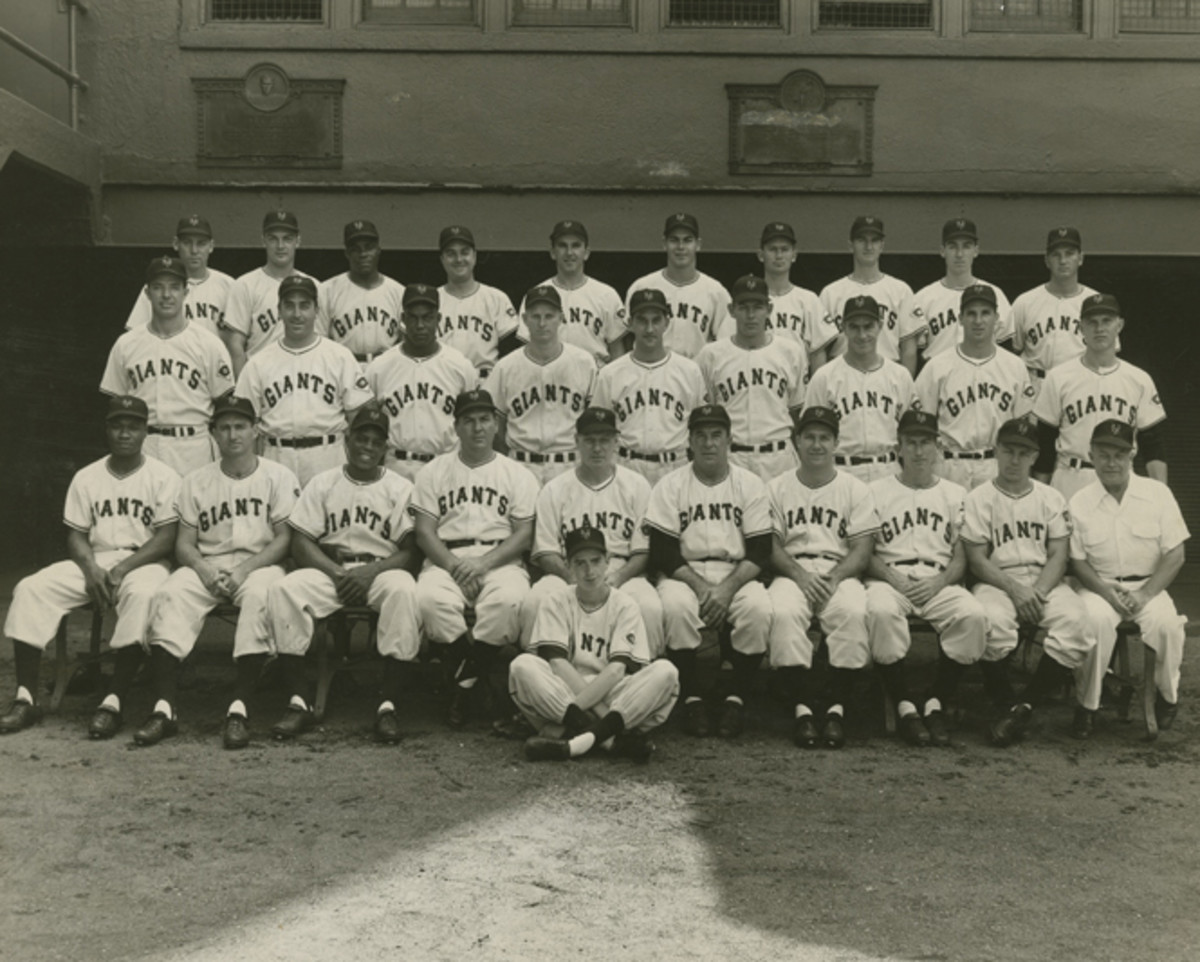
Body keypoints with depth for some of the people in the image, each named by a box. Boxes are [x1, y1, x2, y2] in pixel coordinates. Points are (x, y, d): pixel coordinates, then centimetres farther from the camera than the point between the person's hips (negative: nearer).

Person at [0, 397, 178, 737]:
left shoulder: (163, 477, -1)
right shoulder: (86, 478, 11)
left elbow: (166, 539, -8)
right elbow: (75, 535, 9)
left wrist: (122, 570, -19)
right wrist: (91, 569, -12)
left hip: (144, 562, -4)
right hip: (93, 562, 4)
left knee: (142, 595, -39)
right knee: (30, 589, -19)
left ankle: (114, 702, -37)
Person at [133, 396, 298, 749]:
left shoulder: (278, 477, 5)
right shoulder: (196, 481, 14)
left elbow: (284, 538, -2)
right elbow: (184, 543, 9)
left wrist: (244, 570, -15)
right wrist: (203, 570, -12)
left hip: (260, 564, -3)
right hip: (207, 565, 3)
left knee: (260, 596, -37)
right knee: (169, 594, -28)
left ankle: (238, 708, -39)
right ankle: (164, 707, -33)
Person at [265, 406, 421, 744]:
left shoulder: (401, 488, 8)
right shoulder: (322, 484, 12)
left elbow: (411, 550, -1)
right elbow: (300, 541, 4)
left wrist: (371, 571, -17)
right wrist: (337, 572, -11)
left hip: (381, 569, -2)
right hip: (328, 568, 2)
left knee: (403, 590, -36)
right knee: (282, 590, -28)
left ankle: (388, 706, -32)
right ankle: (298, 703, -25)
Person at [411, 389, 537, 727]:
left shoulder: (518, 475, 13)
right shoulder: (433, 471, 15)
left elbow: (524, 535, 4)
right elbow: (424, 532, 6)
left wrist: (484, 562, -13)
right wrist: (455, 566, -12)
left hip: (500, 560, 0)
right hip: (446, 560, 1)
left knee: (507, 600, -36)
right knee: (431, 599, -34)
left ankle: (465, 682, -18)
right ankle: (476, 678, -17)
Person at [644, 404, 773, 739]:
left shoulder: (750, 484, 5)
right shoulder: (670, 485, 3)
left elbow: (760, 551, 0)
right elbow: (661, 552, -3)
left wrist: (727, 588, -17)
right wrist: (700, 586, -16)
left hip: (737, 574, 1)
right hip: (684, 573, -1)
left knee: (758, 608, -31)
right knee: (676, 607, -34)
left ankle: (737, 698, -14)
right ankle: (691, 699, -18)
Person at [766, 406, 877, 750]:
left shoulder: (855, 489, 13)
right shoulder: (777, 489, 14)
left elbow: (862, 550, 4)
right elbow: (772, 547, 5)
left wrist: (834, 578, -15)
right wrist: (800, 576, -14)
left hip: (841, 573, 0)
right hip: (792, 572, 0)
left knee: (853, 612, -34)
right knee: (783, 613, -34)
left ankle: (836, 706, -29)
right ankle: (802, 707, -30)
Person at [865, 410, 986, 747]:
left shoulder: (954, 494, 19)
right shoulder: (877, 491, 15)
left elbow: (961, 556, 11)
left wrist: (940, 581, -9)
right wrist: (893, 578, -12)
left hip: (940, 583, 1)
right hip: (889, 578, -1)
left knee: (973, 615, -31)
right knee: (880, 612, -37)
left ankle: (936, 704, -17)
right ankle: (904, 707, -24)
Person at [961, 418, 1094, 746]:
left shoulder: (1051, 498, 14)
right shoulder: (978, 499, 6)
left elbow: (1059, 555, 5)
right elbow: (977, 559, -1)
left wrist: (1039, 592, -14)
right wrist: (1014, 589, -16)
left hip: (1045, 581, 2)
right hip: (997, 581, -2)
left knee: (1074, 620, -30)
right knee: (993, 621, -37)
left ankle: (1025, 706, -19)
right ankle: (1005, 706, -15)